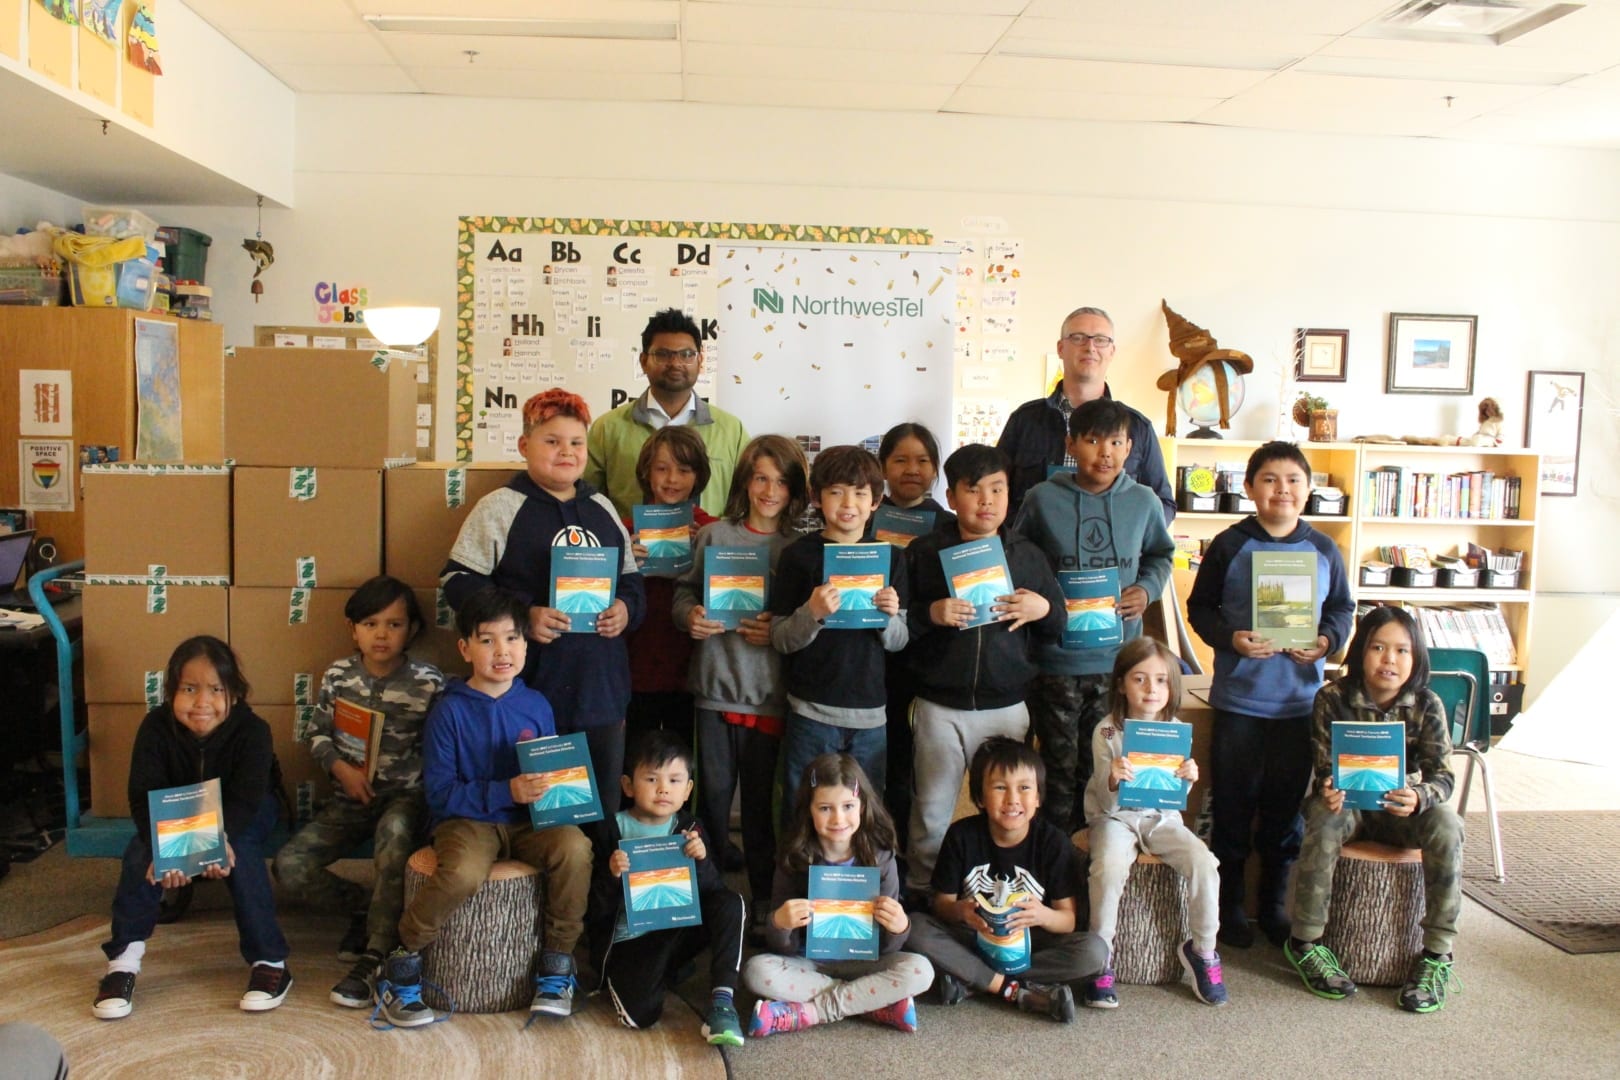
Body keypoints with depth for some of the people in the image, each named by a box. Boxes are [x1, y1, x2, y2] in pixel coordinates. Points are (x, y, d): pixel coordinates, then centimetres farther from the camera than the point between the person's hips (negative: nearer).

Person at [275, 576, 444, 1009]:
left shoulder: (429, 682, -8)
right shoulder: (338, 676, 1)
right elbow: (314, 731, 9)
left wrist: (425, 793, -21)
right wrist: (340, 767, -9)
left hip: (405, 795, -4)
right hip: (351, 795, 4)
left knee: (394, 832, -39)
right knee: (290, 865, -14)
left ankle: (375, 958, -29)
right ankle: (367, 909, 12)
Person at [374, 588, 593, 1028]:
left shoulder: (536, 705, 6)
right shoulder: (450, 710, -5)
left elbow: (553, 770, 15)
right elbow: (439, 793, -10)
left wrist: (547, 788, -9)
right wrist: (506, 792, -22)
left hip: (527, 821, 3)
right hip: (466, 821, -3)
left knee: (573, 845, -27)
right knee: (464, 871, -35)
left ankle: (556, 964, -8)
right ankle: (402, 966, -9)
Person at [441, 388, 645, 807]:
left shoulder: (602, 508, 14)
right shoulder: (500, 508, -3)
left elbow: (632, 577, 20)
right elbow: (459, 581, -8)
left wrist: (626, 608, -1)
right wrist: (522, 616, -19)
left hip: (602, 686, 5)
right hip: (530, 689, -5)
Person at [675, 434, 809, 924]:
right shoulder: (714, 535, 3)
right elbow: (685, 591, 9)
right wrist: (689, 616, -11)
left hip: (770, 694, -1)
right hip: (715, 686, 1)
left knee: (761, 800, 7)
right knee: (713, 791, 10)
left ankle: (762, 899, 23)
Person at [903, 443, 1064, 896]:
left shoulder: (1027, 555, 5)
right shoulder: (924, 552, -1)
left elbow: (1061, 625, 11)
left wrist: (1043, 608, -10)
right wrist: (930, 615, -21)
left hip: (1006, 704, 2)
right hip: (939, 706, -1)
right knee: (931, 813, 9)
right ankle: (921, 892, 26)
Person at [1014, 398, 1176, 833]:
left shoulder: (1142, 501, 1)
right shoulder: (1043, 499, -5)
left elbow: (1161, 554, 18)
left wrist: (1147, 589, -1)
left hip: (1118, 662, 2)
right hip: (1056, 660, -2)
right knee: (1060, 769, 9)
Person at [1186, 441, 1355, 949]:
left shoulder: (1323, 550, 5)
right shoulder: (1229, 545, -3)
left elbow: (1342, 608, 12)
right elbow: (1200, 607, 0)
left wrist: (1327, 640, -8)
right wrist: (1230, 638, -17)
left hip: (1300, 701, 3)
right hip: (1238, 698, -2)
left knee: (1286, 807, 12)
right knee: (1233, 805, 6)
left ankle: (1274, 903, 27)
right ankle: (1229, 904, 20)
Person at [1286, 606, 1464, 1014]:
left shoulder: (1426, 705, -10)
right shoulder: (1332, 699, -13)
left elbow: (1443, 776, -15)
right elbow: (1324, 768, -11)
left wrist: (1417, 797, -39)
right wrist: (1329, 792, -36)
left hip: (1399, 810, 2)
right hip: (1347, 803, -1)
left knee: (1446, 824, -28)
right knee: (1324, 817, -34)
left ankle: (1437, 954, -19)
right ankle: (1305, 942, -22)